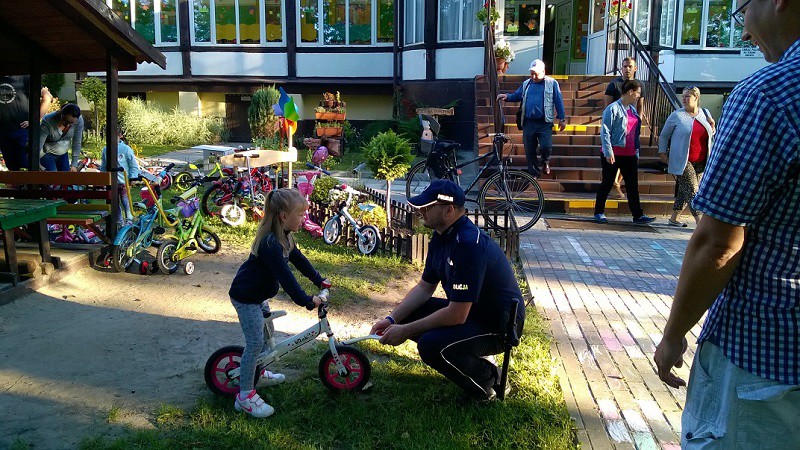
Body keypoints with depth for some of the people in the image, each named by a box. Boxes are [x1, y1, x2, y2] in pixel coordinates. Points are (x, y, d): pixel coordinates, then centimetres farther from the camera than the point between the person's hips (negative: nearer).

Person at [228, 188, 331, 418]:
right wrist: (306, 300, -33)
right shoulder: (270, 243, -31)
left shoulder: (284, 236, 1)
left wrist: (319, 280, 14)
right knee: (255, 343, -9)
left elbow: (298, 259, 13)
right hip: (245, 297, -10)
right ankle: (245, 395, -1)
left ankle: (258, 372, 42)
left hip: (259, 294, 10)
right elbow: (285, 276, -35)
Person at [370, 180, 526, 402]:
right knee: (406, 314, 3)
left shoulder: (469, 244, -30)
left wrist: (406, 331, -21)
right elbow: (424, 287, 9)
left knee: (430, 345, -29)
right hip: (468, 311, 10)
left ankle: (489, 379, -1)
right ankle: (473, 359, 13)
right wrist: (392, 319, -3)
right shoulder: (441, 237, 2)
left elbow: (457, 315, -30)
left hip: (499, 326, -10)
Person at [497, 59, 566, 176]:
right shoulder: (526, 84, 13)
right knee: (529, 149, 5)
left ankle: (545, 162, 20)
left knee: (546, 146, -14)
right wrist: (507, 96, -3)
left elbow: (558, 102, 2)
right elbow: (516, 95, 19)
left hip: (544, 123, -3)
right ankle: (533, 174, 19)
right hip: (528, 123, 3)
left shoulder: (552, 83, 2)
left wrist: (562, 119, 0)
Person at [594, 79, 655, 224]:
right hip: (613, 154, -7)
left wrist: (637, 152, 16)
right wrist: (608, 152, -18)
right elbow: (605, 131, -13)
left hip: (630, 155, 7)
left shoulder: (633, 109, 14)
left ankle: (638, 215, 9)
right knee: (607, 183, 3)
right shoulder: (613, 109, -9)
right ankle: (599, 212, 16)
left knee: (633, 185, 6)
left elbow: (636, 132, 19)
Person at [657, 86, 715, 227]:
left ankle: (673, 219, 24)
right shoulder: (676, 116, -3)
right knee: (692, 190, -11)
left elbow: (710, 136, 22)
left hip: (700, 162, 5)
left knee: (684, 191, 12)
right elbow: (664, 135, 4)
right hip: (682, 162, -5)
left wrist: (712, 128, 1)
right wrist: (662, 152, -3)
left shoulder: (705, 113, 11)